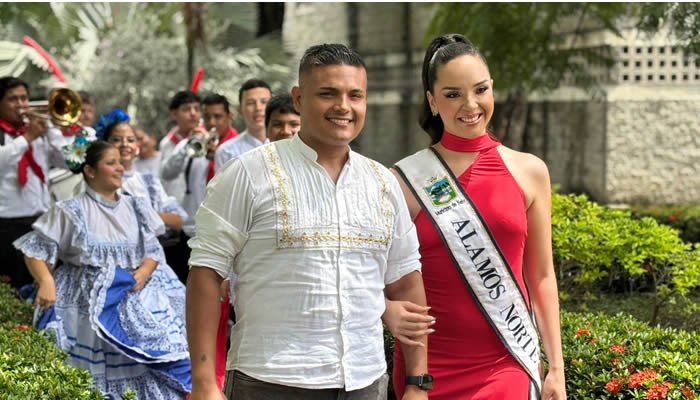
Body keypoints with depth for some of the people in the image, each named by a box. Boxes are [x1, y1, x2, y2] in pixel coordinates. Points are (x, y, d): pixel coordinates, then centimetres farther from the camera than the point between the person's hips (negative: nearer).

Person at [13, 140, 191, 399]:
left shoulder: (135, 207, 11)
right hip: (89, 303, -3)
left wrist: (144, 272, -9)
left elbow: (153, 250, 12)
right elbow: (35, 249, -2)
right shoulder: (71, 211, -1)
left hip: (133, 298, 3)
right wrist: (46, 282, -19)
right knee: (98, 371, -6)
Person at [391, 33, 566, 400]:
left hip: (505, 365, 1)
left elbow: (541, 276, 6)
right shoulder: (406, 179, -3)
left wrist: (556, 367, 5)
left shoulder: (529, 171, 3)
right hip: (429, 364, -1)